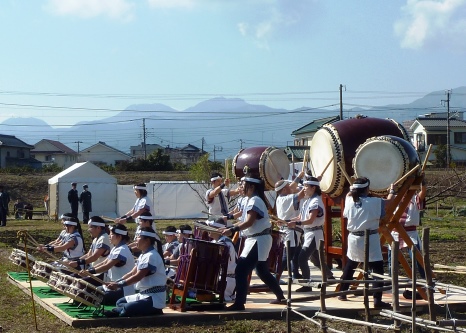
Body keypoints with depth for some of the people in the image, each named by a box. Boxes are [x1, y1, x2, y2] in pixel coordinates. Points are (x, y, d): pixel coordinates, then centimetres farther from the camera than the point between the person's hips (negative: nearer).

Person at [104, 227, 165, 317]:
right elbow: (132, 273, 12)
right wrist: (116, 282, 0)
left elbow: (138, 277, -23)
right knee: (120, 302, 13)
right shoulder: (144, 255, 14)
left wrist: (119, 285, -22)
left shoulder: (151, 256, -18)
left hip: (154, 298, -10)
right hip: (144, 295, 10)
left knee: (126, 309, -26)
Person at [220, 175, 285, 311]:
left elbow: (249, 222, -25)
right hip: (255, 240, 11)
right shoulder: (251, 200, 15)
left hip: (259, 241, -11)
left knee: (241, 270, -14)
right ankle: (280, 296, 31)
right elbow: (244, 221, 15)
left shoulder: (255, 201, -16)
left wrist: (232, 230, -30)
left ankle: (239, 303, -14)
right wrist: (229, 228, 6)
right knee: (262, 271, 20)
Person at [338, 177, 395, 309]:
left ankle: (342, 293, 32)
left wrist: (353, 190, 43)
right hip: (370, 239, -5)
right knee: (377, 268, -3)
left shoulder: (349, 201, 0)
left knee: (349, 266, 22)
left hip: (353, 238, 5)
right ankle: (377, 300, -11)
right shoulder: (374, 202, -11)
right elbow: (389, 200, 5)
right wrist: (392, 191, 24)